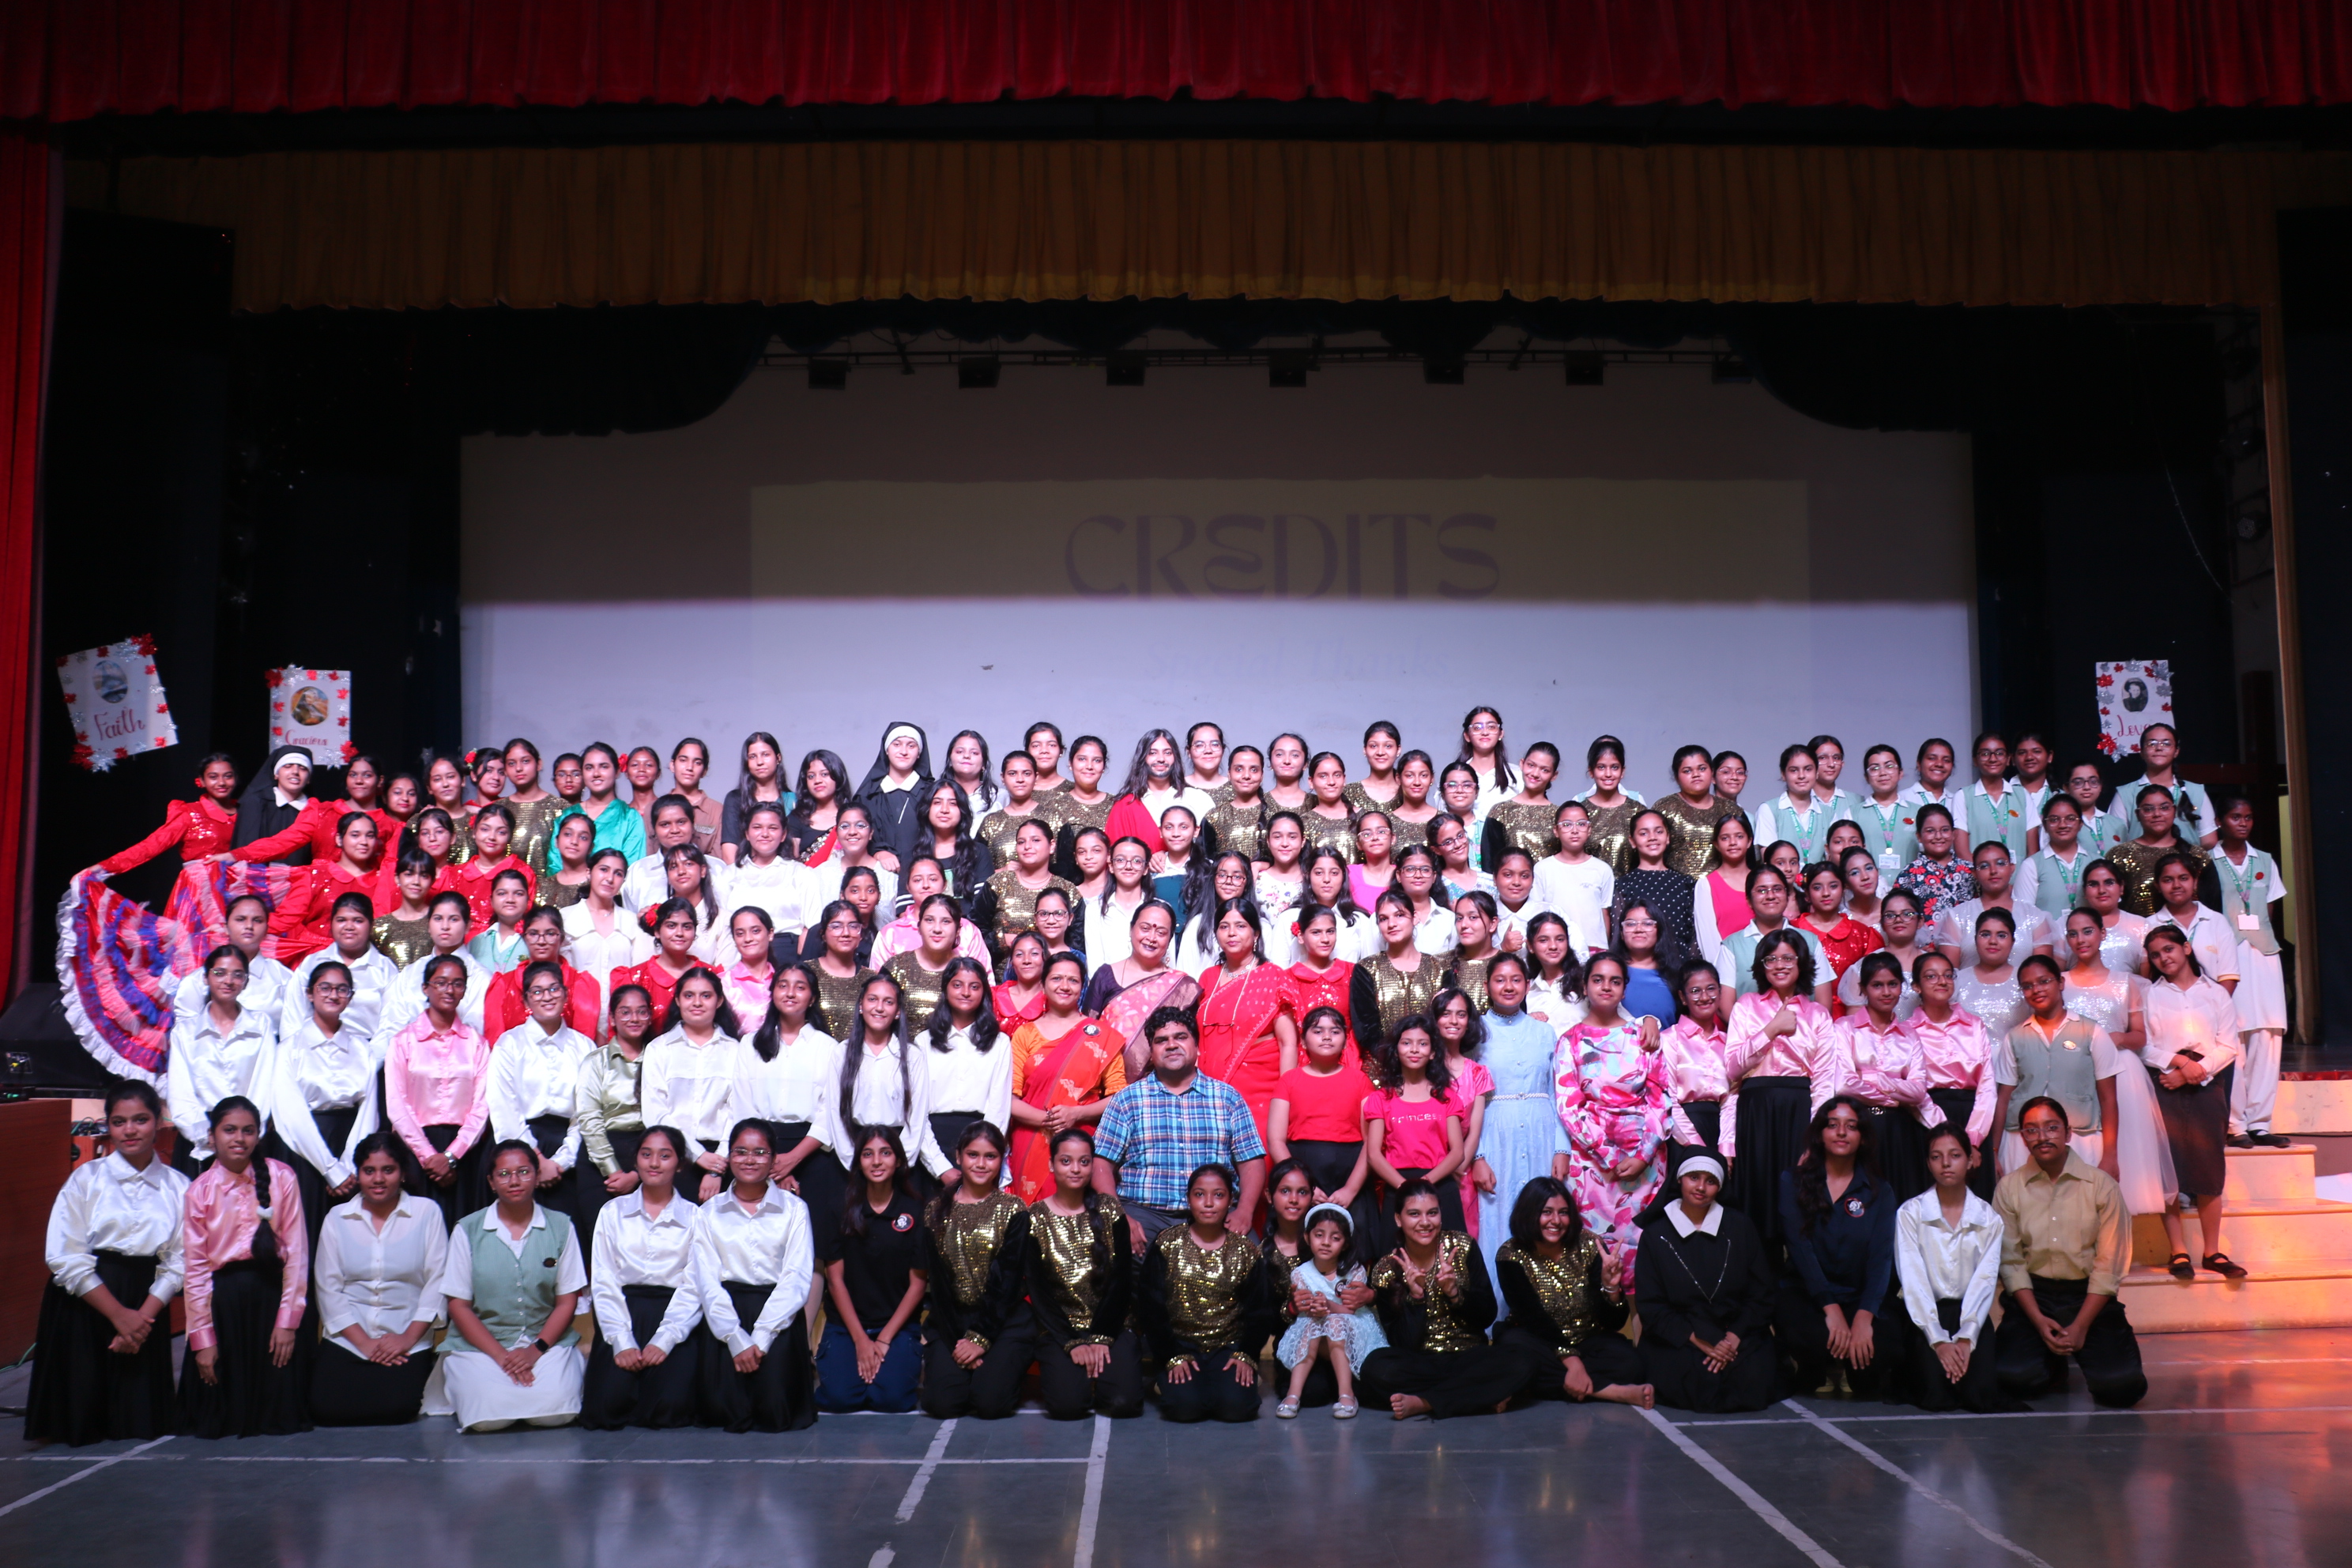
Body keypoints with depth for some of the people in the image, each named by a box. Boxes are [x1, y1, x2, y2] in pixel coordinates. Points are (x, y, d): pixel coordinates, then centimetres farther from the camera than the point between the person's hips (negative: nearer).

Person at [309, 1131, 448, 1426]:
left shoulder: (427, 1212, 4)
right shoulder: (337, 1218, 8)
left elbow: (437, 1282, -1)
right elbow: (327, 1288, 2)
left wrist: (408, 1338, -12)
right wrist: (364, 1343, -9)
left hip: (408, 1341, -2)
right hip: (347, 1340, 2)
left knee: (397, 1407, -25)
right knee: (327, 1409, -19)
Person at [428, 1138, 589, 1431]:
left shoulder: (560, 1227, 5)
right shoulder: (468, 1231, 2)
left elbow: (567, 1301, 4)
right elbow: (458, 1305, -1)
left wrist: (537, 1349, -13)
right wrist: (501, 1355, -13)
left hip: (547, 1342, 0)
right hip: (480, 1344, 0)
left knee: (554, 1412, -27)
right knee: (489, 1416, -27)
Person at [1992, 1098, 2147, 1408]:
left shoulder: (2102, 1186, -2)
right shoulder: (2009, 1188, 1)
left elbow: (2109, 1266, -4)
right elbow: (2010, 1261, -1)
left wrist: (2080, 1326, -12)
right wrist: (2039, 1320, -13)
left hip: (2088, 1294, 0)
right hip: (2032, 1295, 1)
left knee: (2122, 1387, -22)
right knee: (2014, 1377, -26)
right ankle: (2053, 1362, 11)